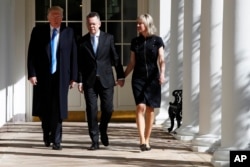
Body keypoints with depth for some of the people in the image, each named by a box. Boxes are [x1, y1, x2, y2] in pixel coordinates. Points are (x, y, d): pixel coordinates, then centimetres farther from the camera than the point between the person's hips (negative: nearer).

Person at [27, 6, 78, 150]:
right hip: (42, 76, 1)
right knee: (43, 109, 9)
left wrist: (74, 77, -1)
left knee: (58, 109, -4)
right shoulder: (38, 31, 3)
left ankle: (56, 140, 3)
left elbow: (73, 55, 3)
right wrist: (32, 73, -10)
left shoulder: (69, 32, 4)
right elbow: (32, 54, 0)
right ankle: (47, 133, 32)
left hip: (61, 76, -1)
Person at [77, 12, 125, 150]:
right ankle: (95, 141, 4)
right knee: (91, 111, -2)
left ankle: (103, 130, 29)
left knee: (108, 109, -1)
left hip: (106, 79, 0)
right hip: (89, 81, 0)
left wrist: (120, 76, 1)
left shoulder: (108, 38, 5)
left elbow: (115, 58, 5)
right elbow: (80, 63, 5)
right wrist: (79, 80, -1)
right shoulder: (82, 41, 5)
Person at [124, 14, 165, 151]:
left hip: (153, 78, -1)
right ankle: (142, 140, -18)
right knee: (140, 107, -14)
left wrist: (162, 73, -20)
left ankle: (146, 140, 13)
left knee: (150, 109, 3)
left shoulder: (157, 41, 2)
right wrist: (123, 76, 6)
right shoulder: (135, 41, 9)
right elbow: (132, 63, 13)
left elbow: (161, 60, -3)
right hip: (138, 78, 1)